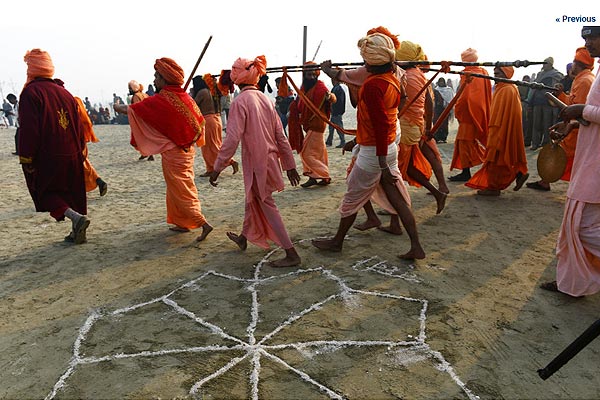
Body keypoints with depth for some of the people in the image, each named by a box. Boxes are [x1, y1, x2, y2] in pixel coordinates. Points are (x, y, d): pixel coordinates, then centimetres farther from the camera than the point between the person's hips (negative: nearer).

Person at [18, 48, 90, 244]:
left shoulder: (31, 92, -10)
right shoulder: (64, 92, 11)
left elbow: (28, 129, -15)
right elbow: (79, 126, 12)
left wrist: (26, 160, -10)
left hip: (47, 159, -6)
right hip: (72, 156, 6)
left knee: (45, 194, 7)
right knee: (72, 194, 14)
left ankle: (76, 217, -14)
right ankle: (78, 233, 17)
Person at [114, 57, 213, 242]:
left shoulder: (161, 100, -16)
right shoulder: (186, 97, 3)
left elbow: (131, 109, -7)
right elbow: (200, 122, 7)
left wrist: (118, 107, 13)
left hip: (172, 153, -7)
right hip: (187, 150, 7)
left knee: (181, 192, -1)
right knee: (181, 188, 17)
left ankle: (203, 223, -7)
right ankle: (182, 223, 26)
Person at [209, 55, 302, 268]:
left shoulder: (240, 102, -15)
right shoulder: (265, 99, 6)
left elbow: (232, 138, -21)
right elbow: (280, 135, 7)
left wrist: (217, 168, -14)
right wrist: (290, 165, 12)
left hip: (255, 162, -7)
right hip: (270, 160, 7)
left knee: (267, 205, 0)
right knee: (252, 200, 24)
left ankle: (291, 253, 1)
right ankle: (243, 237, 44)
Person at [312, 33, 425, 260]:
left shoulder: (372, 85, -21)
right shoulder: (393, 80, 6)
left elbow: (380, 125, -26)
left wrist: (383, 165, -26)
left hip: (373, 153, -8)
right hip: (389, 149, 8)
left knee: (352, 197, 8)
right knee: (398, 199, 11)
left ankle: (337, 241, 26)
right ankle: (416, 247, 14)